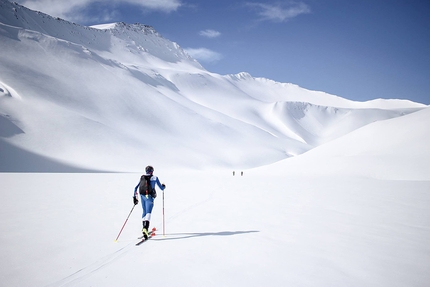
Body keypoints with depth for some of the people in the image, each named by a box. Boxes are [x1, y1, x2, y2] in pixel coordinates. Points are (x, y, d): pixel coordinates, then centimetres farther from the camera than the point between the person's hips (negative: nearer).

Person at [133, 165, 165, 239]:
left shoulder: (142, 178, 15)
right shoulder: (155, 178, 6)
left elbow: (136, 188, 13)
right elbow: (161, 188, 13)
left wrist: (135, 197, 20)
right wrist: (164, 186, 36)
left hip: (142, 196, 4)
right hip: (149, 197, -4)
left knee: (144, 212, 23)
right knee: (148, 213, -11)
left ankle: (144, 227, 26)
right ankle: (145, 228, -32)